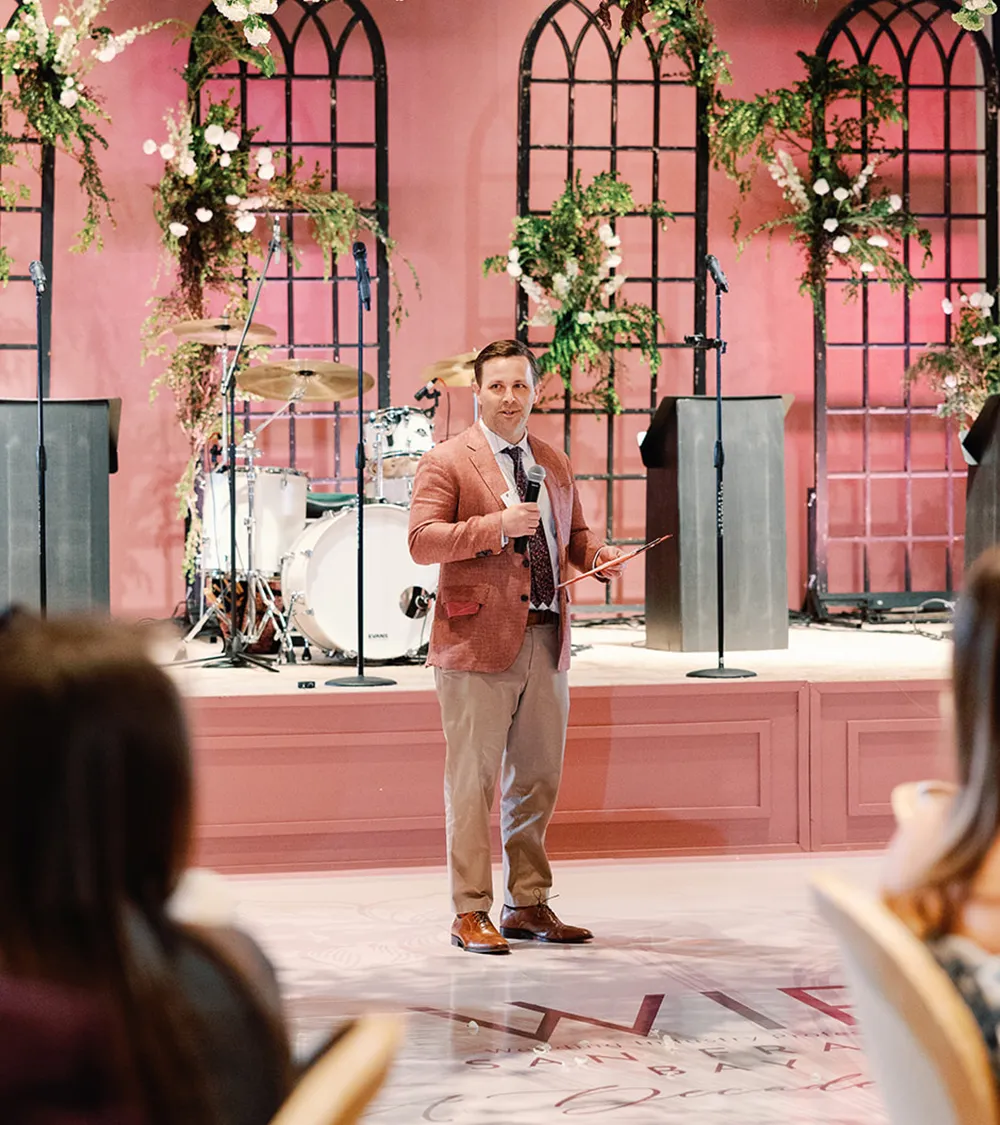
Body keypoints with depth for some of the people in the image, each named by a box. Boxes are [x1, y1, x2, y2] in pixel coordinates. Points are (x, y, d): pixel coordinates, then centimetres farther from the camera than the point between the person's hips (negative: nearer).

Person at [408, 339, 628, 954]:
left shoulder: (555, 463, 17)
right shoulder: (446, 462, -2)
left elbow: (574, 534, 26)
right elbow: (422, 540, -12)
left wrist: (601, 554, 3)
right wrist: (497, 525, -22)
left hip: (547, 640, 6)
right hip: (479, 642, -6)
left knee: (539, 780, 11)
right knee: (474, 782, -3)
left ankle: (529, 904, 20)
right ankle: (471, 913, 2)